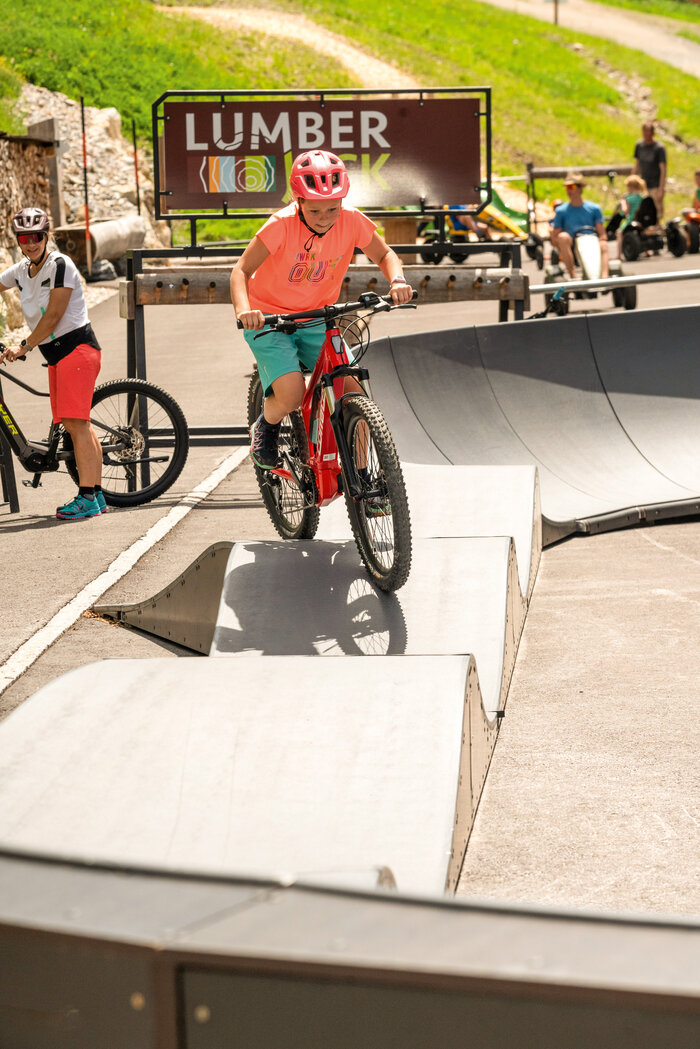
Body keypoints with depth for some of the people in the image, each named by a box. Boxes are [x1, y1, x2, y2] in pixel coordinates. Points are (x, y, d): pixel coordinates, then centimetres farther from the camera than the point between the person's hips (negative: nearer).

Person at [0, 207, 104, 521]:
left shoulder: (60, 265, -11)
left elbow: (53, 316, -15)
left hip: (76, 347, -8)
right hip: (56, 354, 8)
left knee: (76, 423, -14)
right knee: (77, 425, 7)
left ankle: (86, 498, -16)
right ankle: (96, 493, 10)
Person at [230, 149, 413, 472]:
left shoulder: (352, 221, -15)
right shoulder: (283, 225, -25)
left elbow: (384, 255, 1)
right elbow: (242, 270, -22)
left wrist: (397, 280, -21)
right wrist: (243, 310, -41)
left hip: (315, 320, 4)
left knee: (354, 393, -12)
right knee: (291, 394, -26)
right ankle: (265, 428, 11)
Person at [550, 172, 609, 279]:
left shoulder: (594, 209, 11)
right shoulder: (561, 211, 9)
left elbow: (603, 236, 5)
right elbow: (554, 240, 5)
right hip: (570, 249, -1)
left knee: (603, 245, -31)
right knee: (563, 236, -32)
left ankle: (604, 277, -54)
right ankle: (573, 276, -37)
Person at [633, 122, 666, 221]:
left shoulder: (659, 148, -11)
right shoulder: (639, 145, 4)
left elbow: (663, 169, -12)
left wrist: (661, 190, -18)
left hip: (656, 186, -5)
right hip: (643, 185, 5)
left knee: (657, 213, -4)